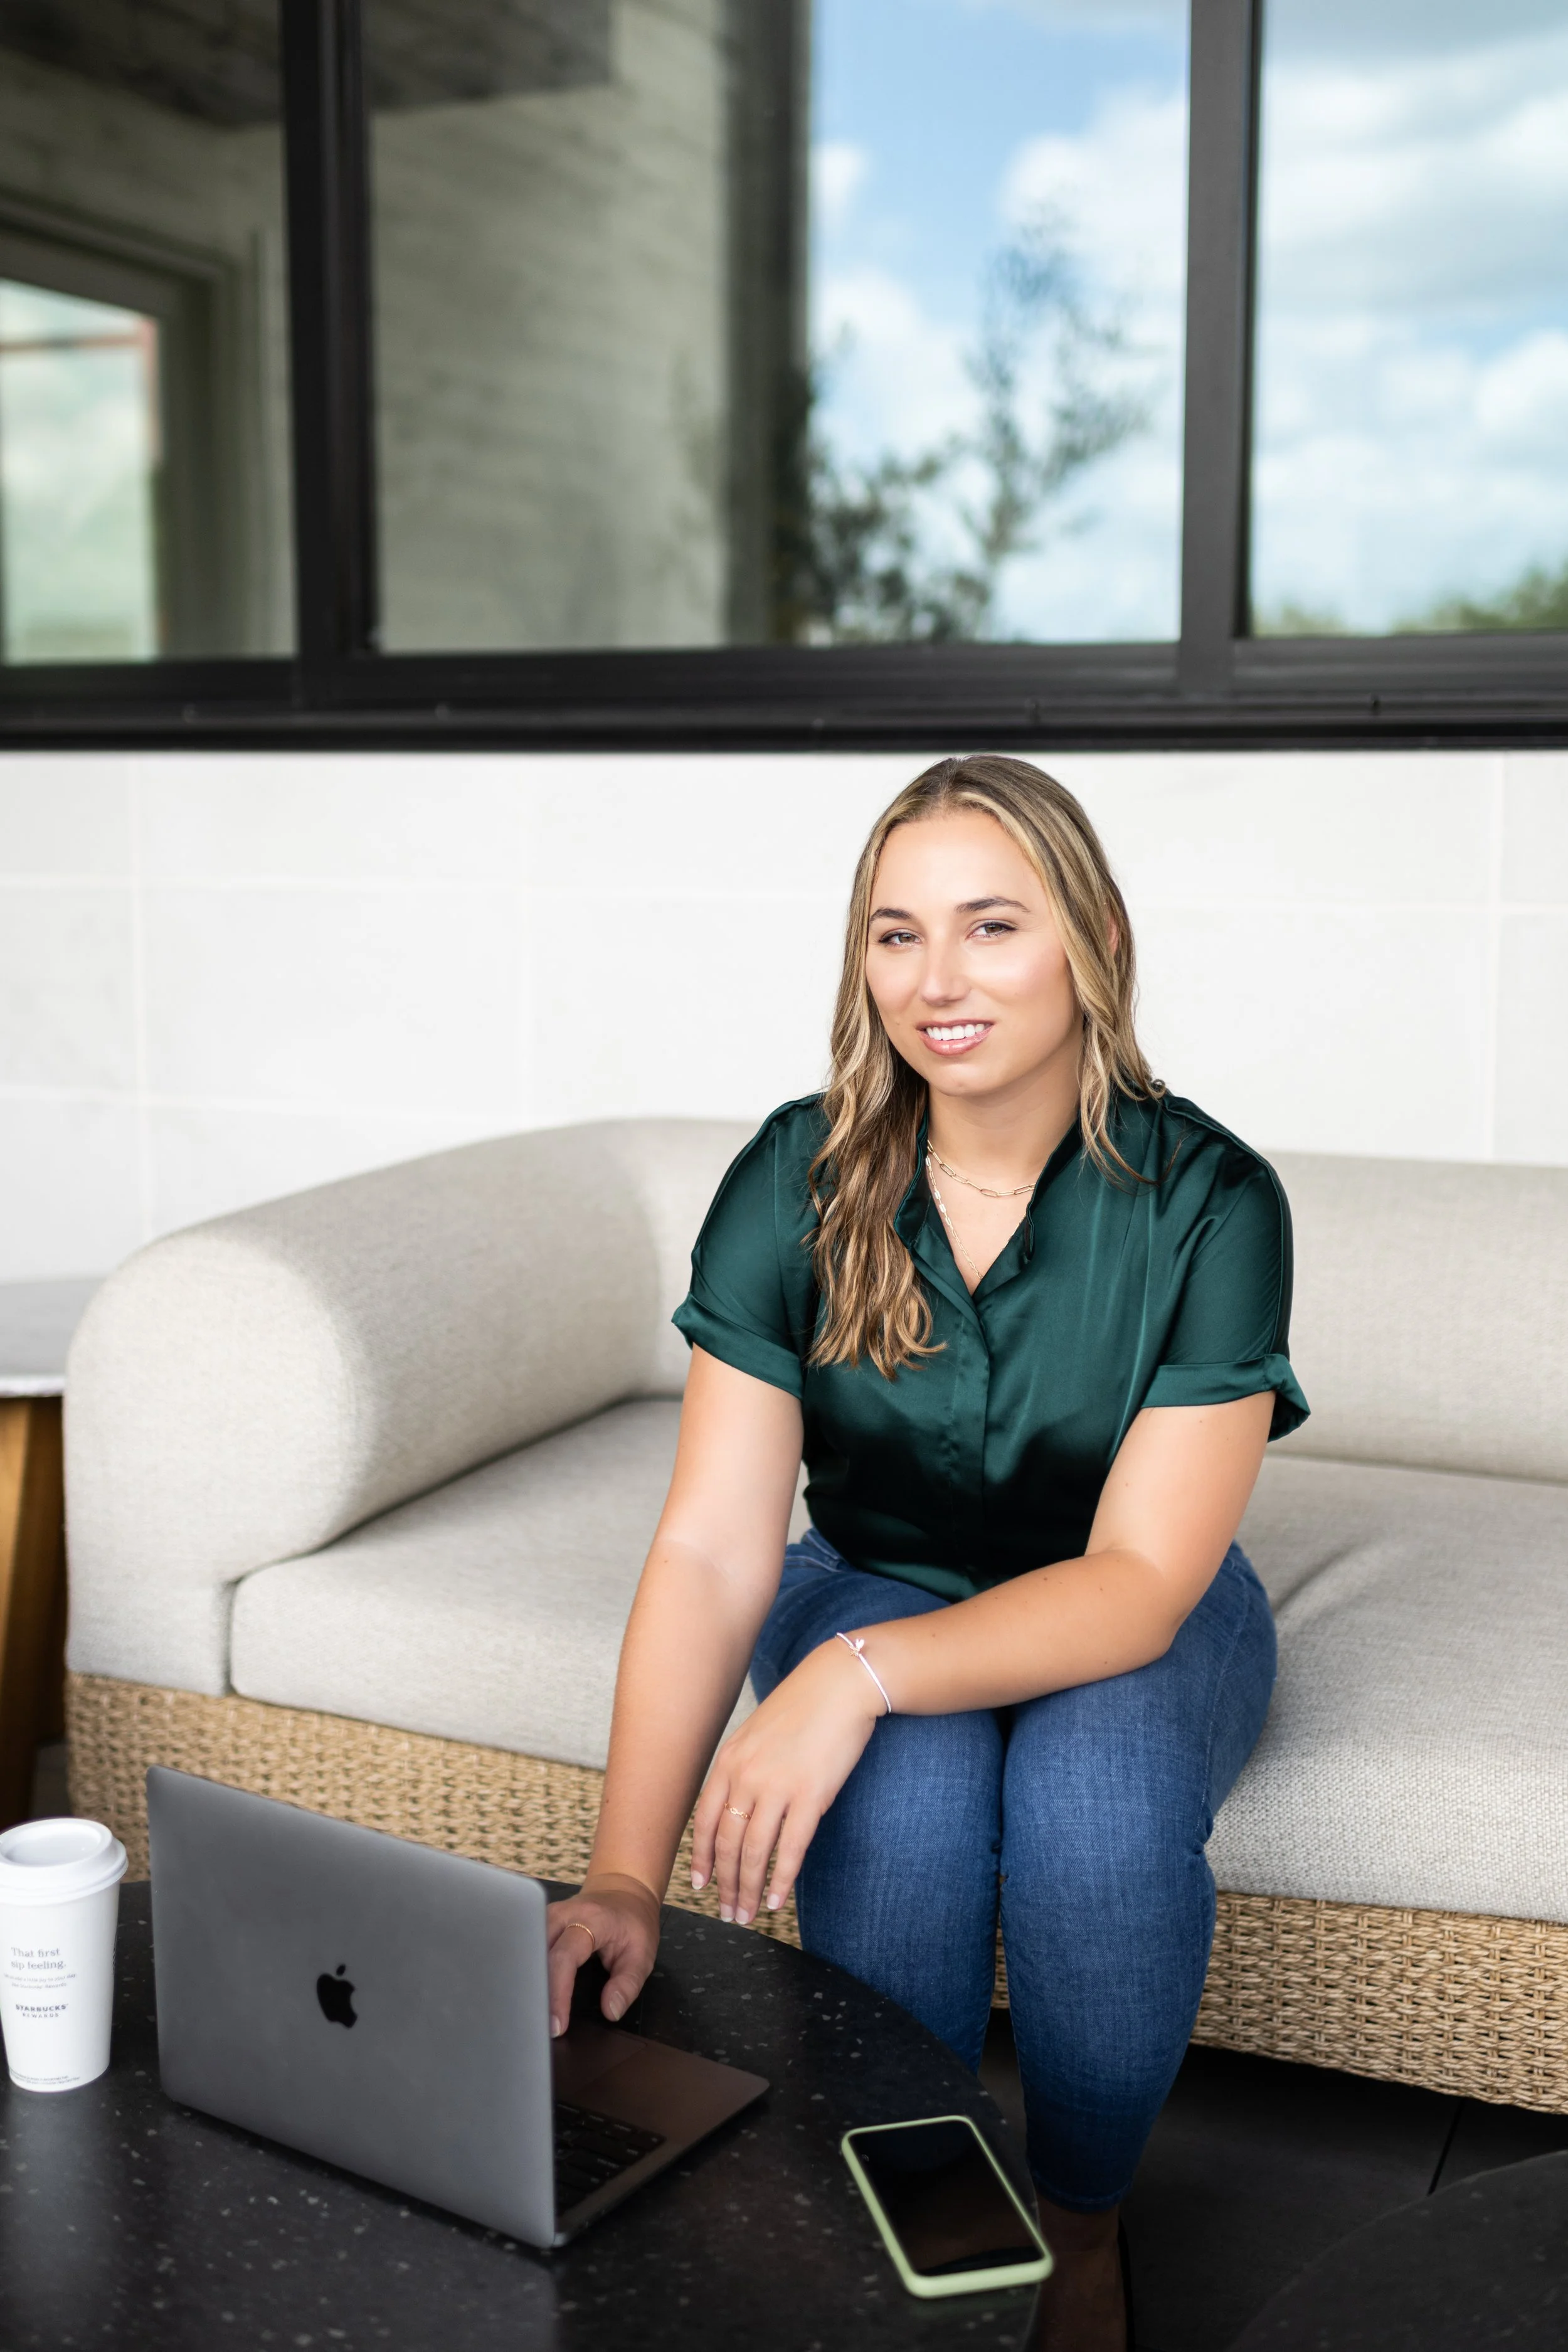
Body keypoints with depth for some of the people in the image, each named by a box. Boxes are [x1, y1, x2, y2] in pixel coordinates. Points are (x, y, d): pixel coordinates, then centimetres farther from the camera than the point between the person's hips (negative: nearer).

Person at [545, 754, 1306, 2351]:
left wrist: (861, 1673, -41)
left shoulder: (1207, 1200, -21)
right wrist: (623, 1875, -31)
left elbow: (1142, 1579, -25)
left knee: (1099, 1800, -32)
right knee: (902, 1797, -31)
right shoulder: (796, 1181, -17)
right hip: (878, 1581, 1)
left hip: (1132, 1620, -1)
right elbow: (711, 1554, -20)